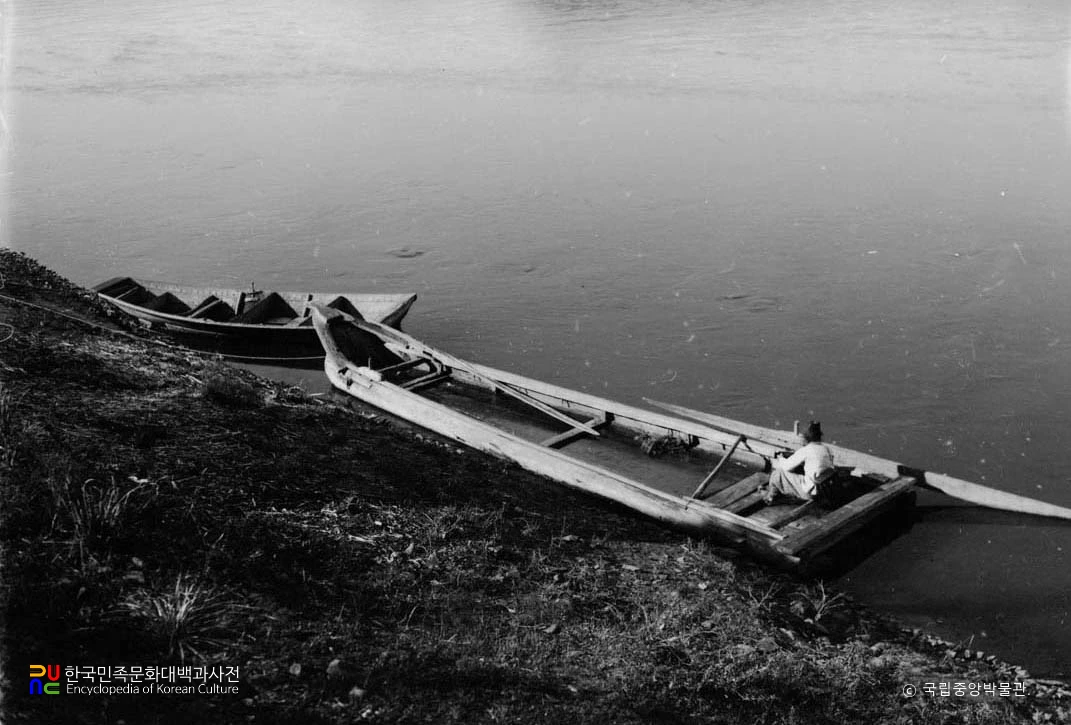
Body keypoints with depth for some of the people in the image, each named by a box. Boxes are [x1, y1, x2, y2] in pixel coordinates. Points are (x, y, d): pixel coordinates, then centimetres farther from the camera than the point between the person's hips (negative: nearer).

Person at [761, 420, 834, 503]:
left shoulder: (805, 451, -15)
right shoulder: (826, 448, 5)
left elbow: (787, 466, -7)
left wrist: (781, 458, 17)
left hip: (811, 492, -7)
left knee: (779, 472, 7)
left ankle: (770, 496, 30)